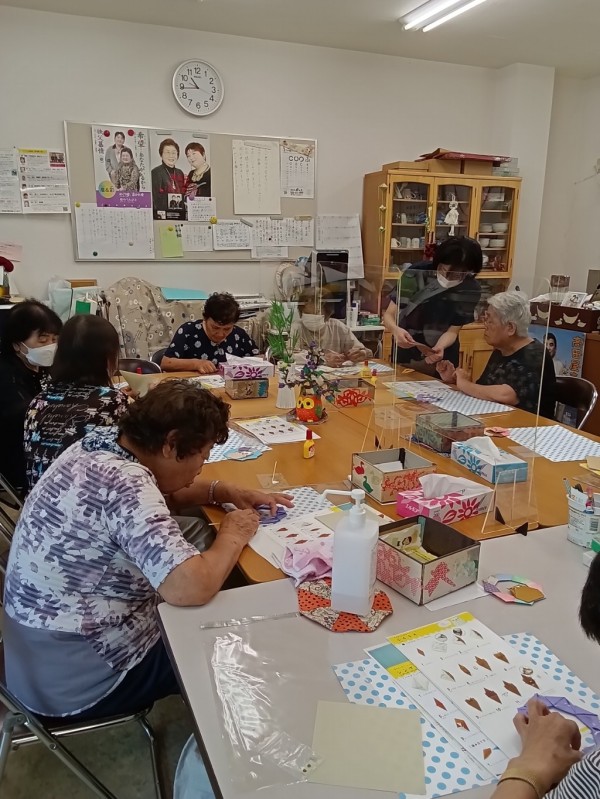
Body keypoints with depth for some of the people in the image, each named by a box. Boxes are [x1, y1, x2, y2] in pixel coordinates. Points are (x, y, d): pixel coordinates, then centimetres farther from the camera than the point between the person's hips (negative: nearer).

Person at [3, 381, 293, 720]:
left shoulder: (101, 443, -4)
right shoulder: (125, 485, -32)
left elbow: (163, 487, 16)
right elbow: (192, 589, -42)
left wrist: (225, 492, 1)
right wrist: (233, 536, -22)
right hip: (77, 680, -8)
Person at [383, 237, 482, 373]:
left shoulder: (471, 290, -17)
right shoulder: (416, 274, -21)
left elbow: (453, 331, -15)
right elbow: (389, 315, -17)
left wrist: (439, 348, -37)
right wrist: (396, 330, -40)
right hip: (406, 355, 0)